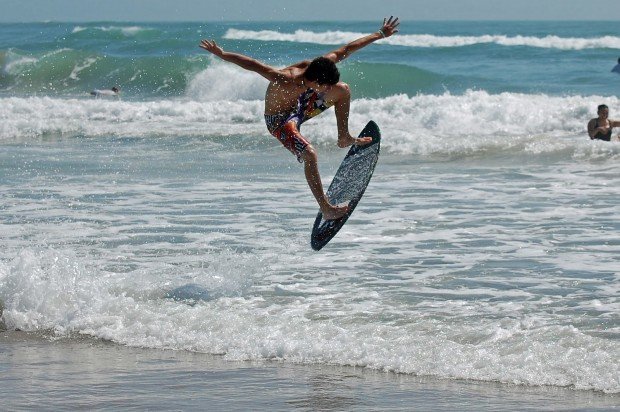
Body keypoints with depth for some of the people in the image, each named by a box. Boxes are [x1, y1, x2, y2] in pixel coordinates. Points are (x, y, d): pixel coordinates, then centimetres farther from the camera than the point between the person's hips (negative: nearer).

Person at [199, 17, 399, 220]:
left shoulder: (321, 65, -24)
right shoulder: (286, 81, -42)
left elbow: (347, 49, -11)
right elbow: (252, 65, -39)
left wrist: (380, 35, -6)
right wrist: (221, 54, -37)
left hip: (299, 103, 8)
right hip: (279, 120, -8)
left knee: (343, 89, 6)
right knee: (310, 155, -26)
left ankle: (344, 138, 24)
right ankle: (326, 209, -20)